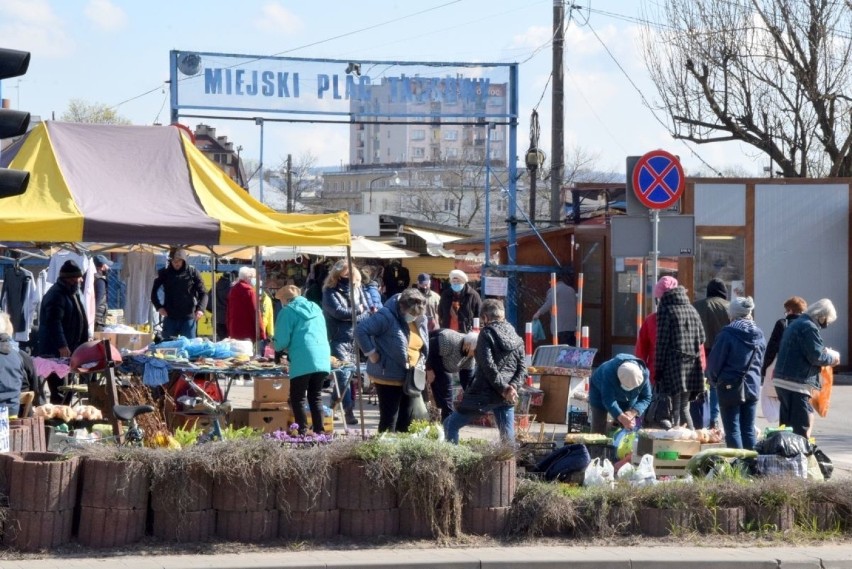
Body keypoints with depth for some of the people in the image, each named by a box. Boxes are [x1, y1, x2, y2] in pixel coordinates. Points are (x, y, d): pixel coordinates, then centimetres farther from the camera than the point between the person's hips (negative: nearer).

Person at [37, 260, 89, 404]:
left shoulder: (72, 292, 16)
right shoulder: (56, 295, -18)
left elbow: (78, 319, 26)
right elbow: (54, 323, -25)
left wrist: (84, 342, 23)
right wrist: (62, 346, -29)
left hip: (71, 346, 10)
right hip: (56, 350, -10)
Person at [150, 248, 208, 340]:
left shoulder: (192, 273, 0)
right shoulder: (164, 274, 4)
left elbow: (203, 293, -1)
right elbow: (153, 292, 11)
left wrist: (200, 309, -16)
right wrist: (159, 307, -2)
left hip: (188, 318, -2)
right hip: (170, 318, 2)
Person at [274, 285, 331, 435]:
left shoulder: (287, 312, 1)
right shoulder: (315, 308, 20)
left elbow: (281, 342, -5)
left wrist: (277, 345, 20)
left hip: (302, 362, -6)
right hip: (323, 359, 6)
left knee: (297, 399, 2)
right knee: (316, 397, 13)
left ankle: (303, 433, -5)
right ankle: (319, 432, 8)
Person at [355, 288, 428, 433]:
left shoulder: (420, 319, 6)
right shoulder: (386, 316, -18)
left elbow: (424, 345, 23)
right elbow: (360, 329, -20)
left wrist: (421, 363, 9)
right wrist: (371, 352, -19)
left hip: (410, 379, 7)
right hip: (388, 377, -7)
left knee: (407, 420, 11)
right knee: (389, 421, -3)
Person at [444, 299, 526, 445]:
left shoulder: (487, 334, -7)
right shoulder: (515, 337, 10)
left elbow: (489, 366, -16)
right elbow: (522, 367, 5)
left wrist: (503, 388, -13)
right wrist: (513, 386, -7)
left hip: (484, 394, -5)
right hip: (507, 399, 5)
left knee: (451, 424, 9)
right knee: (508, 438, 7)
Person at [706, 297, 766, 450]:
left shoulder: (727, 334, -14)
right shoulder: (758, 335, 4)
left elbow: (714, 362, -8)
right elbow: (761, 362, 13)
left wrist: (714, 380, 9)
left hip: (730, 387, -5)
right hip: (752, 387, 5)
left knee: (733, 431, 0)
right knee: (749, 430, 10)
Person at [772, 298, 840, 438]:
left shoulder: (796, 323, 18)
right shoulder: (809, 327, -14)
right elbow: (816, 356, -16)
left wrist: (825, 353, 14)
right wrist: (832, 357, 1)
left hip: (782, 380, 10)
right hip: (795, 383, -10)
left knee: (788, 427, 14)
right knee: (801, 428, -8)